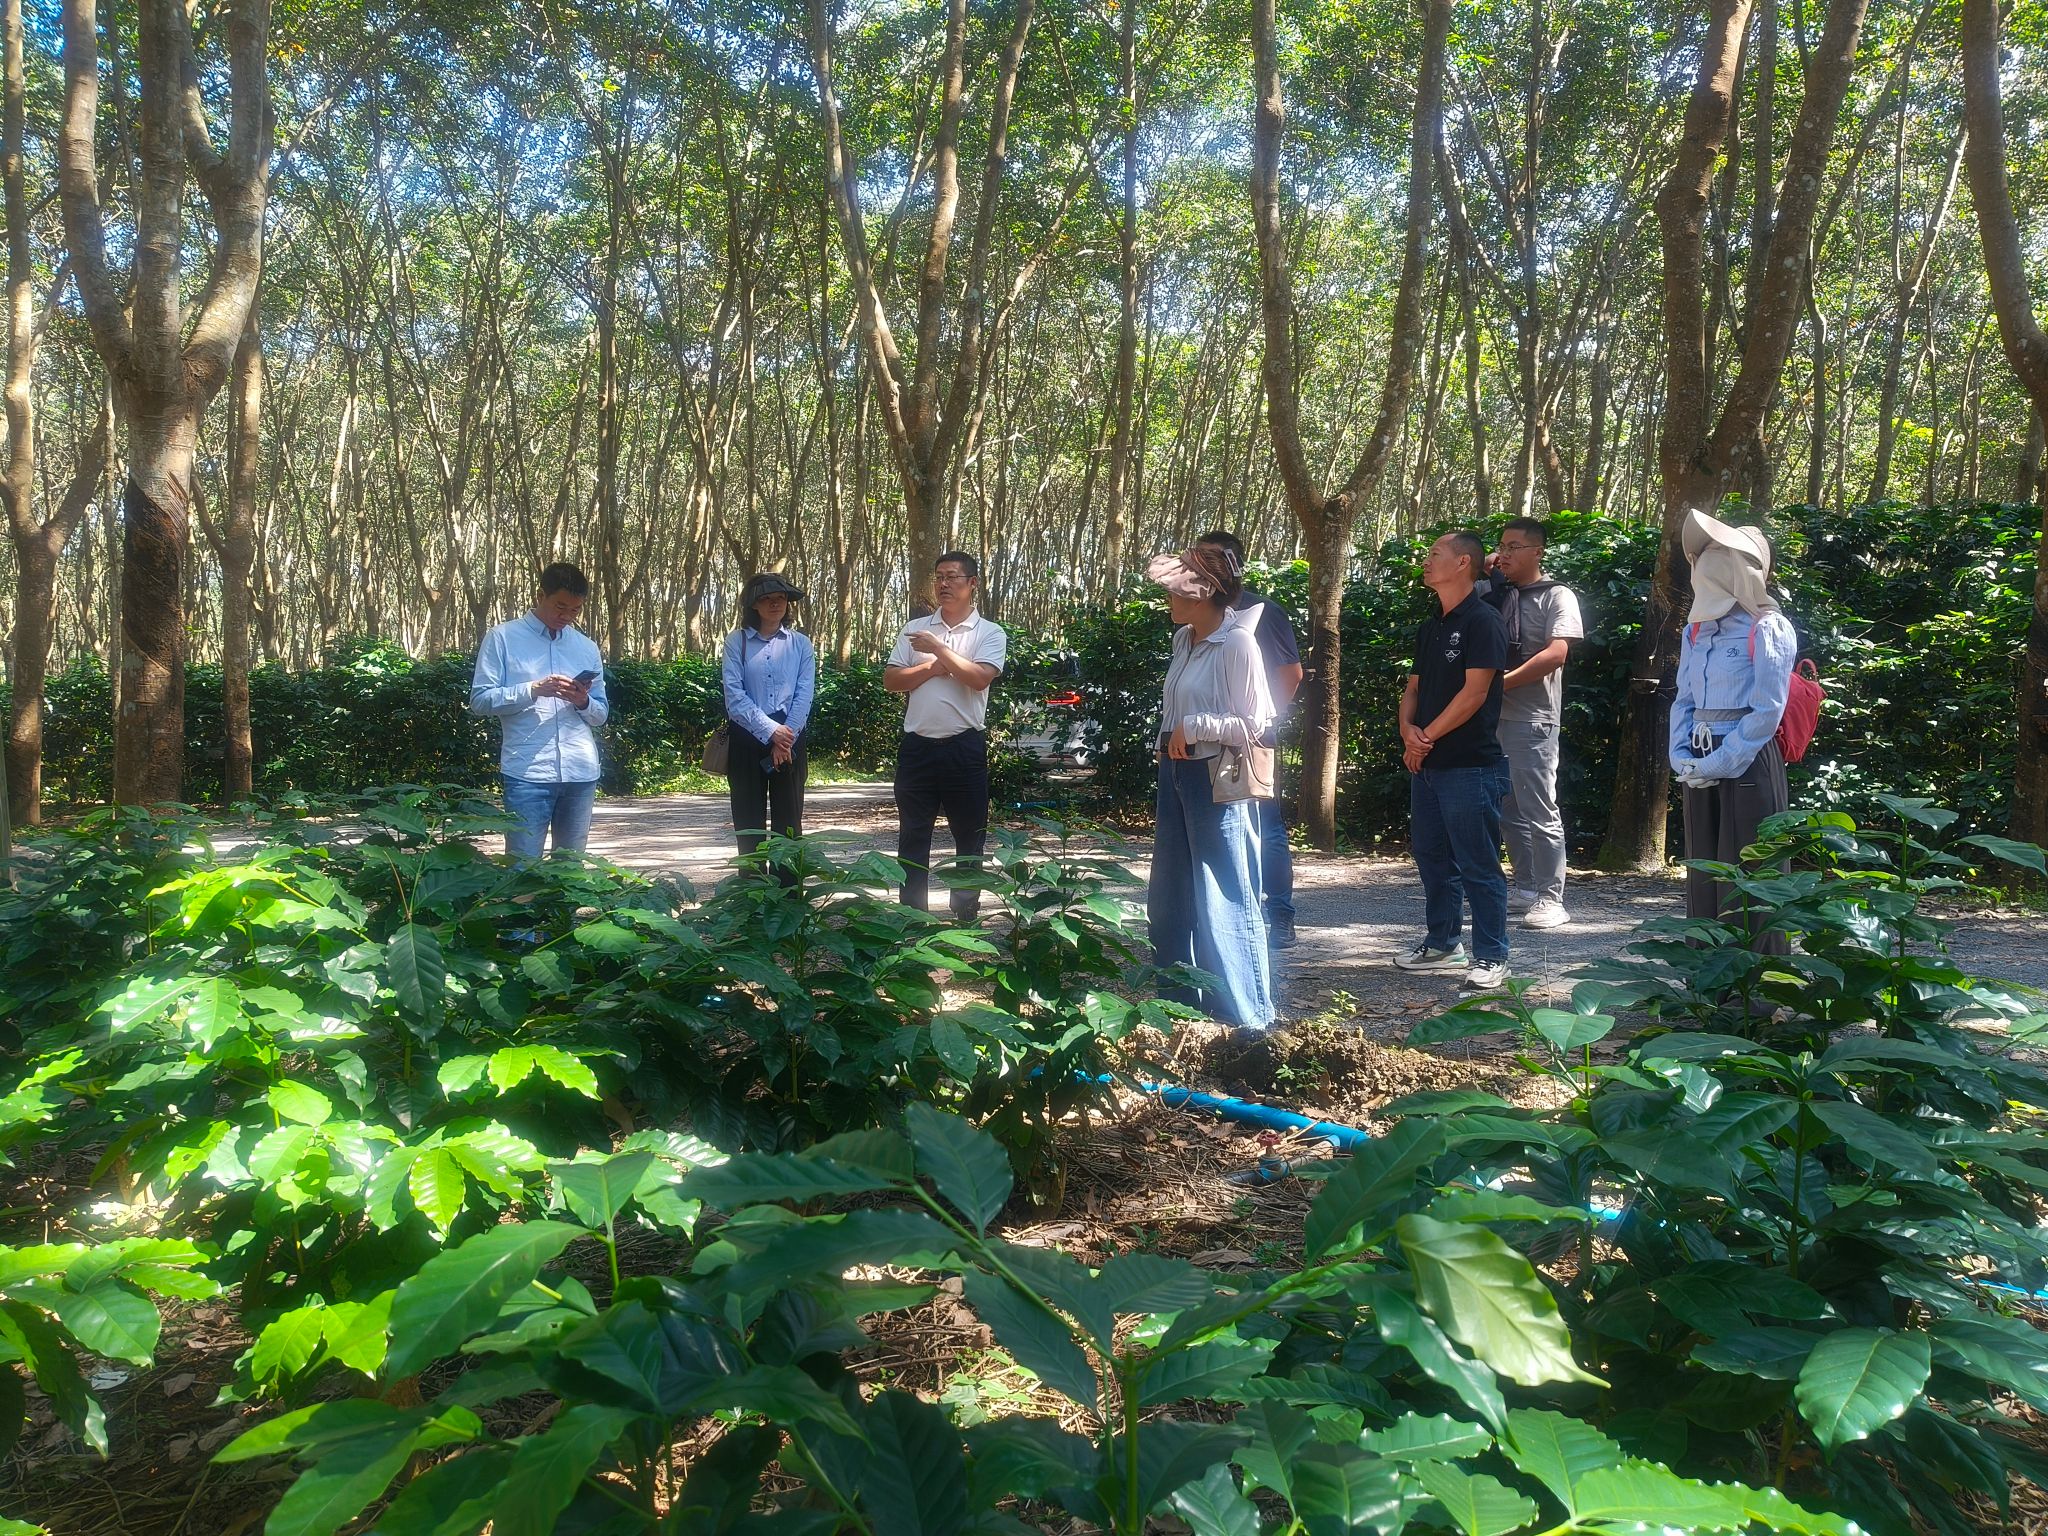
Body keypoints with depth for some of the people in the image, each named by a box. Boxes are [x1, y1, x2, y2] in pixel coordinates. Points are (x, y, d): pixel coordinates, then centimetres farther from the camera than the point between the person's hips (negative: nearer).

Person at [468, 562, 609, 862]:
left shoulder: (587, 647, 16)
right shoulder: (503, 637, 3)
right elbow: (479, 700, -3)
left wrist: (584, 702, -5)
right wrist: (533, 690, -14)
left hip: (581, 772, 4)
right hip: (528, 772, -4)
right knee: (523, 864, -5)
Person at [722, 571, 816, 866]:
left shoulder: (801, 644, 9)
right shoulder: (736, 642, 3)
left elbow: (804, 696, 0)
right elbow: (734, 696, -7)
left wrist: (786, 738, -12)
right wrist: (771, 731, -14)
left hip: (790, 741, 1)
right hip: (747, 740, -1)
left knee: (788, 825, 3)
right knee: (749, 824, 3)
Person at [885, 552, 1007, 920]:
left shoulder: (990, 633, 0)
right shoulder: (915, 629, 9)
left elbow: (979, 678, -16)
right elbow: (891, 680, 3)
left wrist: (939, 649, -12)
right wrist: (933, 668, -10)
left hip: (965, 747, -2)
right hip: (918, 745, 2)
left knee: (970, 835, 7)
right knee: (913, 836, 7)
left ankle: (966, 914, 19)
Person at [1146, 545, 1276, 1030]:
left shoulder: (1237, 643, -15)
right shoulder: (1183, 639, 9)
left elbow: (1254, 726, -16)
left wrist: (1193, 726, -16)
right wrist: (1170, 744, 9)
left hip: (1218, 783, -9)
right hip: (1177, 774, 9)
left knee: (1225, 905, -2)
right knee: (1169, 901, 16)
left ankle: (1248, 1017, 10)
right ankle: (1181, 1002, 30)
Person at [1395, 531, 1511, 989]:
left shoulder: (1482, 621, -10)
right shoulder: (1432, 627, 17)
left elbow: (1474, 692, -16)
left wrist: (1428, 736, -11)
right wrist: (1408, 731, -4)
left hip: (1470, 766, -9)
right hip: (1426, 764, 9)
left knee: (1478, 865, -4)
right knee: (1433, 859, 15)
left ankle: (1491, 957, 4)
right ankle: (1442, 944, 27)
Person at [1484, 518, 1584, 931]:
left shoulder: (1557, 596, -3)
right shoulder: (1495, 595, 14)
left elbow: (1556, 653, -15)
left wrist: (1502, 683, -18)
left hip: (1533, 720, -7)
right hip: (1493, 716, 7)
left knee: (1540, 812, -5)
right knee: (1509, 811, 12)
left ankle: (1551, 899, 0)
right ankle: (1525, 889, 22)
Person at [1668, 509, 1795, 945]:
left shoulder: (1767, 628, -8)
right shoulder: (1696, 629, 13)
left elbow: (1766, 712, -13)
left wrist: (1717, 765, -15)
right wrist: (1684, 760, -2)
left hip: (1748, 763, -7)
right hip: (1700, 765, 7)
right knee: (1702, 873, 11)